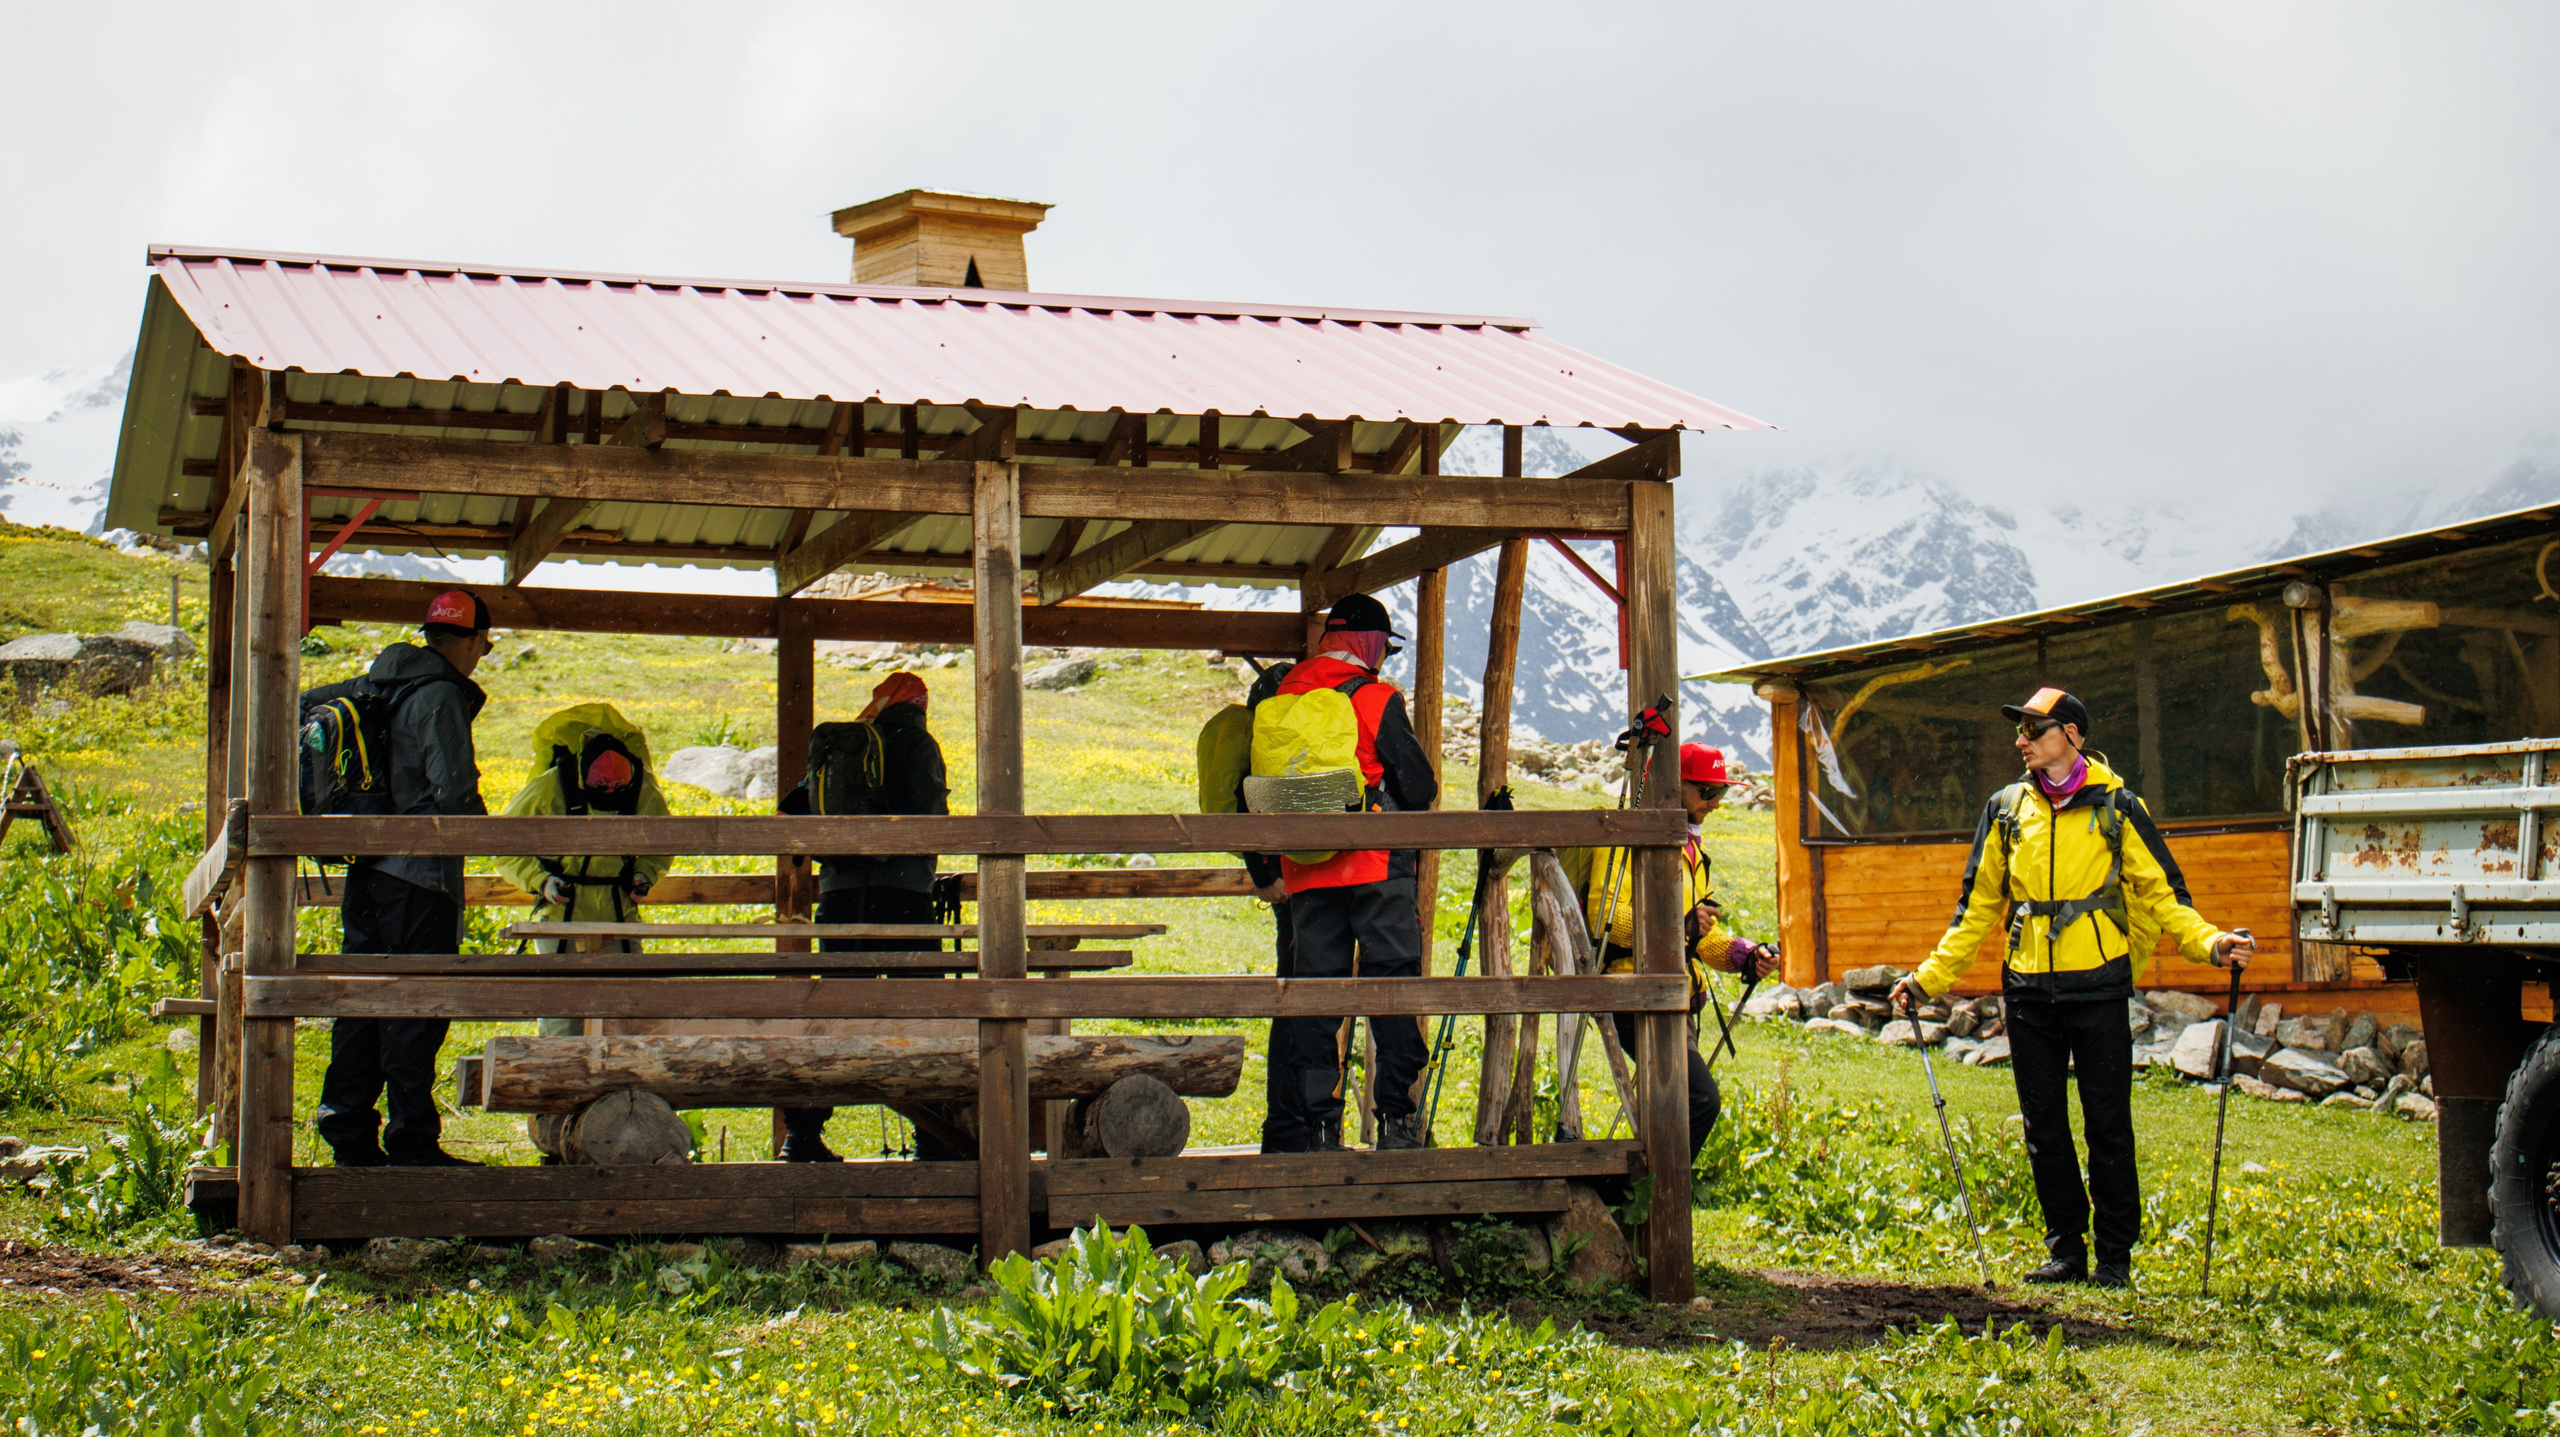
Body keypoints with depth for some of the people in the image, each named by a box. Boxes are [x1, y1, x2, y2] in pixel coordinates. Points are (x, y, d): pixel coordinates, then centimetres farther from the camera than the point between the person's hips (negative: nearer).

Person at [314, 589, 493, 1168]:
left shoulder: (375, 688, 13)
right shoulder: (440, 697, -13)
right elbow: (454, 789, -20)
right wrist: (481, 826, 0)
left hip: (364, 873, 8)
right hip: (419, 875, -8)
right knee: (416, 1011, -4)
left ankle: (348, 1133, 17)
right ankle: (413, 1141, -2)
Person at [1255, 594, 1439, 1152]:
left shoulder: (1275, 704, 8)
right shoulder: (1375, 700, -8)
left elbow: (1261, 789, 15)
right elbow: (1421, 787, -5)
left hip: (1304, 872, 5)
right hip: (1377, 865, -5)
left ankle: (1312, 1125, 5)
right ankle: (1397, 1117, -3)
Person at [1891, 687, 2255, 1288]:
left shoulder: (2115, 806, 1)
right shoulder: (2006, 809, 10)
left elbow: (2161, 892, 3)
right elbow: (1978, 907, 15)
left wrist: (2209, 942, -14)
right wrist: (1929, 977, 10)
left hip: (2097, 986, -3)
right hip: (2029, 990, 3)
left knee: (2107, 1124, -1)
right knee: (2044, 1126, 6)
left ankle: (2115, 1255, 9)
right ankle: (2065, 1249, 17)